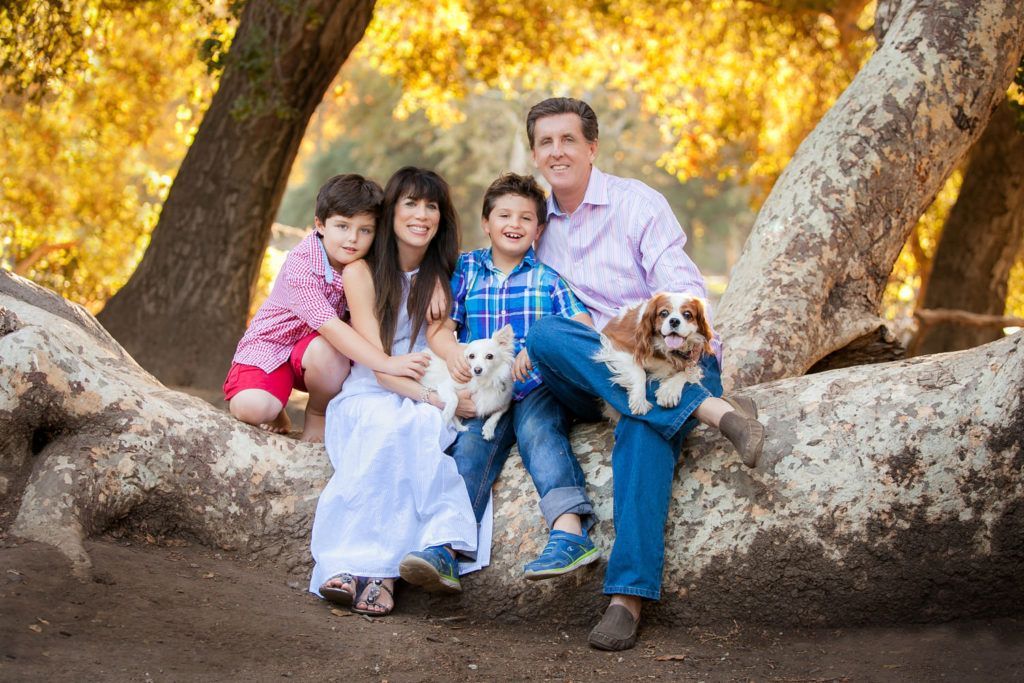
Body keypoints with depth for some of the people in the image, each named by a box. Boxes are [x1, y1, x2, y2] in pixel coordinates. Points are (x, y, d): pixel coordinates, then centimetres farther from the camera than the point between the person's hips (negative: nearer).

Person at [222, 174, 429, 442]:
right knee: (252, 408, -33)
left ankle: (318, 414, -3)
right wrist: (387, 364, -45)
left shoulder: (362, 265, -10)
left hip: (316, 346, 4)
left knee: (325, 350, -34)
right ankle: (276, 412, 6)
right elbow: (329, 326, -37)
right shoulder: (300, 266, -28)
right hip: (268, 346, -4)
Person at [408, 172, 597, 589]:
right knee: (471, 444, -25)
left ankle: (570, 532, -47)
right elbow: (440, 328, 10)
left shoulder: (548, 277, 12)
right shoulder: (466, 269, 16)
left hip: (538, 385, -1)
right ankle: (444, 546, -43)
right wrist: (452, 352, -15)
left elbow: (583, 328, -1)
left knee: (538, 429, -31)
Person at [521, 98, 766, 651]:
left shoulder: (637, 203, 1)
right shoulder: (539, 225, 16)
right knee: (545, 336, -32)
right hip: (595, 376, 4)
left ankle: (629, 595, -46)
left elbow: (681, 286, -9)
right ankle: (711, 408, -39)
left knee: (642, 426, -39)